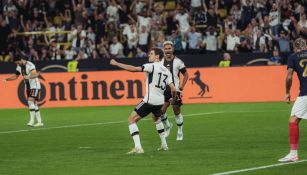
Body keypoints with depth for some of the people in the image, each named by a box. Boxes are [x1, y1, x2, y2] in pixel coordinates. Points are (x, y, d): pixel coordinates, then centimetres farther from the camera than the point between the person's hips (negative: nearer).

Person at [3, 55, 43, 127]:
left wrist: (29, 77, -53)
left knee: (31, 101, -20)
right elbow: (15, 76, 16)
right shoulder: (19, 67, 4)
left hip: (35, 86, -8)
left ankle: (32, 120, -22)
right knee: (34, 104, 9)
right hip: (28, 87, 8)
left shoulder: (30, 65, -21)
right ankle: (39, 122, 13)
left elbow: (35, 74, -33)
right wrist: (6, 79, 1)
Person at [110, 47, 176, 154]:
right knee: (157, 119, 37)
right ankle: (164, 145, 37)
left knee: (131, 120, -2)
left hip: (149, 100, -8)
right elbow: (173, 89, 6)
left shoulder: (152, 66, -8)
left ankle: (138, 147, -16)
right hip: (160, 101, 8)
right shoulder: (166, 71, 12)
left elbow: (134, 69, -19)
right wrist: (173, 98, 28)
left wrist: (116, 64, -15)